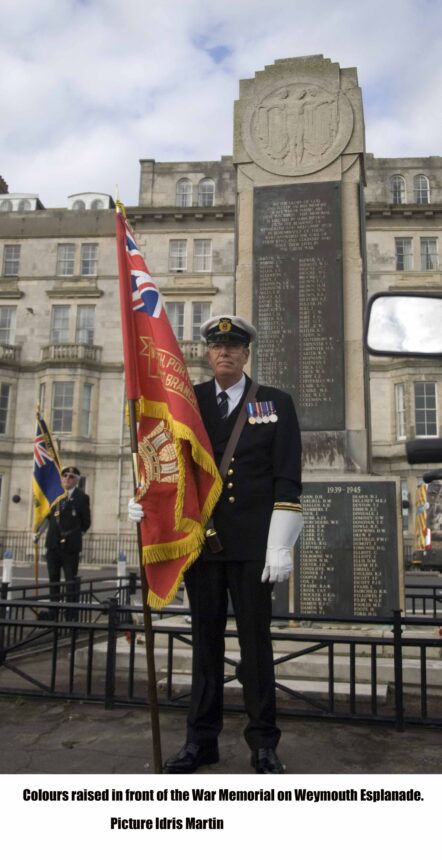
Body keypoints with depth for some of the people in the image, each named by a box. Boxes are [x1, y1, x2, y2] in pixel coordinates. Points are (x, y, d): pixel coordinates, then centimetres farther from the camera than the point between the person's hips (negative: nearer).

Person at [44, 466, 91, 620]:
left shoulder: (81, 497, -4)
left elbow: (86, 523, 0)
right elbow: (49, 515, 16)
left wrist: (74, 534, 3)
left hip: (70, 545, -4)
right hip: (53, 544, 4)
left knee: (71, 579, 1)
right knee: (53, 578, 11)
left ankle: (72, 613, 5)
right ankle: (53, 611, 20)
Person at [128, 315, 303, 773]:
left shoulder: (276, 403, 3)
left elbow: (287, 480, -3)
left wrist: (280, 547, -9)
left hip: (251, 544, -2)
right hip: (199, 541, 2)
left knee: (256, 640, 7)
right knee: (205, 640, 12)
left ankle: (263, 742, 22)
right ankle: (201, 739, 25)